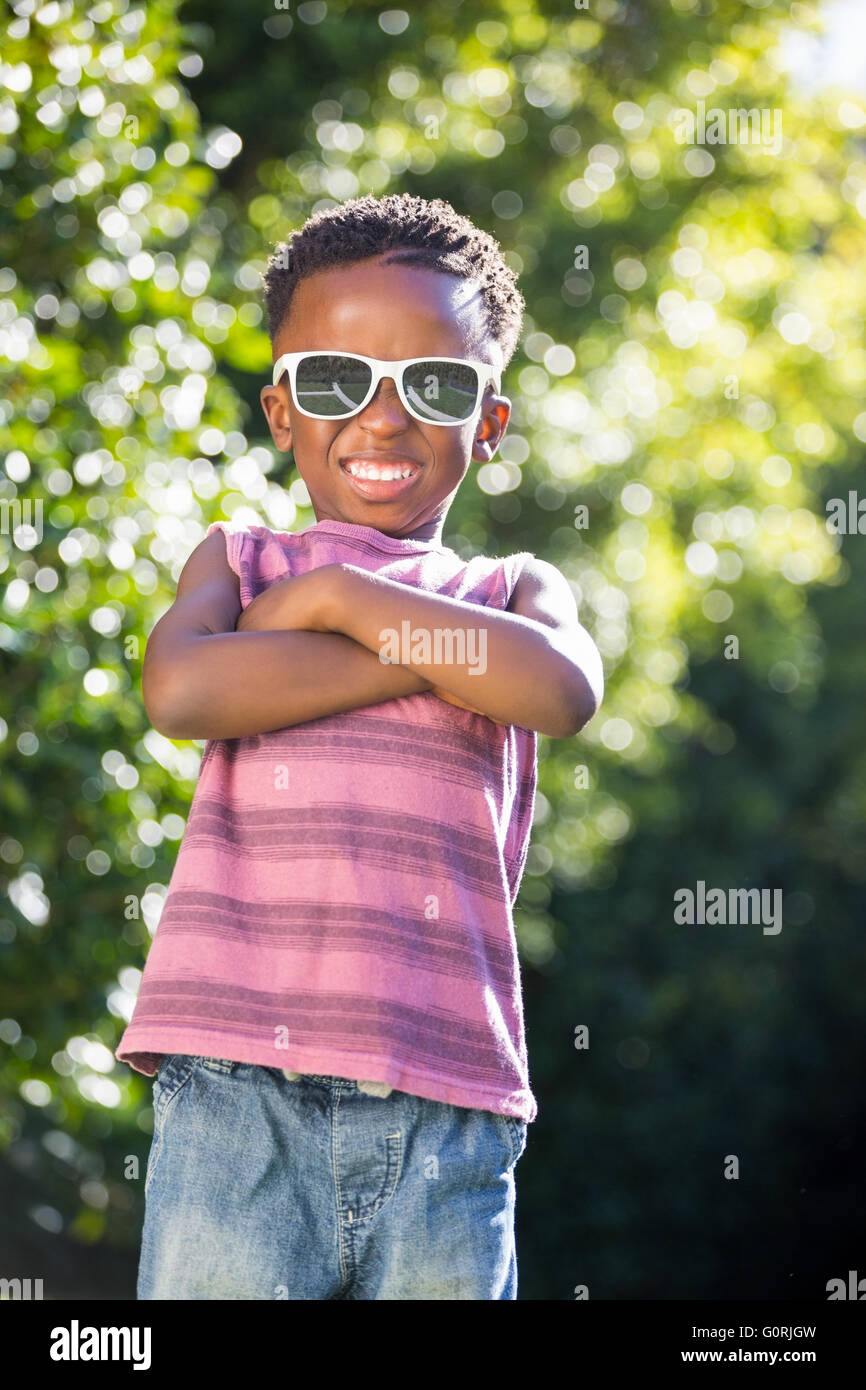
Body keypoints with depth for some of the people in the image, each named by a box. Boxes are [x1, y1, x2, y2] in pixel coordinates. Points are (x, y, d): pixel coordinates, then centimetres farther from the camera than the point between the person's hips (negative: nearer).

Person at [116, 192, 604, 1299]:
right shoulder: (238, 563, 18)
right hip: (238, 1085, -1)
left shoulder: (513, 591, 19)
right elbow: (180, 693, -6)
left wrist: (343, 597, -1)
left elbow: (561, 692, -6)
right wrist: (434, 650, -4)